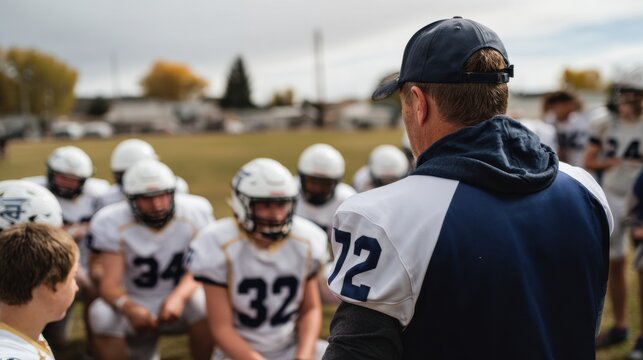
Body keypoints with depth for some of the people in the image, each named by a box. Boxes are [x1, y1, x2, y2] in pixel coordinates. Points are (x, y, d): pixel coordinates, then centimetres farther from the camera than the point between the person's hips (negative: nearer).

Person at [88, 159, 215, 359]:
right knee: (102, 315, -28)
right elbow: (109, 282, -22)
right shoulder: (111, 223, -16)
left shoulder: (196, 213, -13)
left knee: (204, 305, -31)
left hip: (180, 300, 0)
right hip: (136, 306, 0)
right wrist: (129, 308, -45)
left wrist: (179, 297, -37)